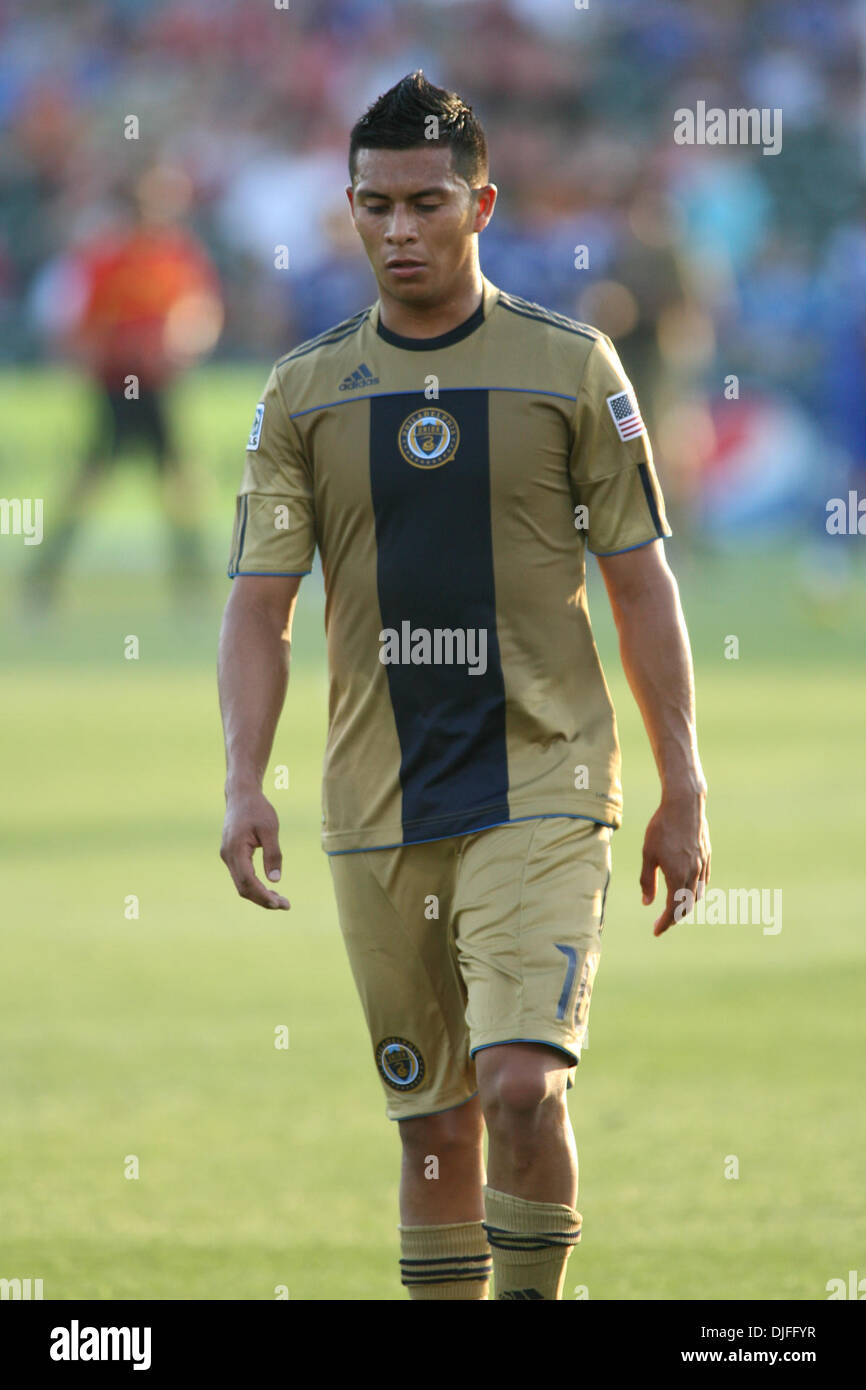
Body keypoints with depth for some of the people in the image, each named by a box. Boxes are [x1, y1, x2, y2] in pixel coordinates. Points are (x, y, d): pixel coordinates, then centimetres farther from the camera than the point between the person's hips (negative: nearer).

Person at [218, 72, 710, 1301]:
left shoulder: (572, 368, 1)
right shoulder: (305, 392, 6)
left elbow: (641, 587, 3)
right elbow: (259, 604, 5)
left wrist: (684, 794, 0)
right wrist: (243, 785, -9)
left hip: (541, 790, -2)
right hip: (377, 813, 2)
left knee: (522, 1085, -19)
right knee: (436, 1126, 7)